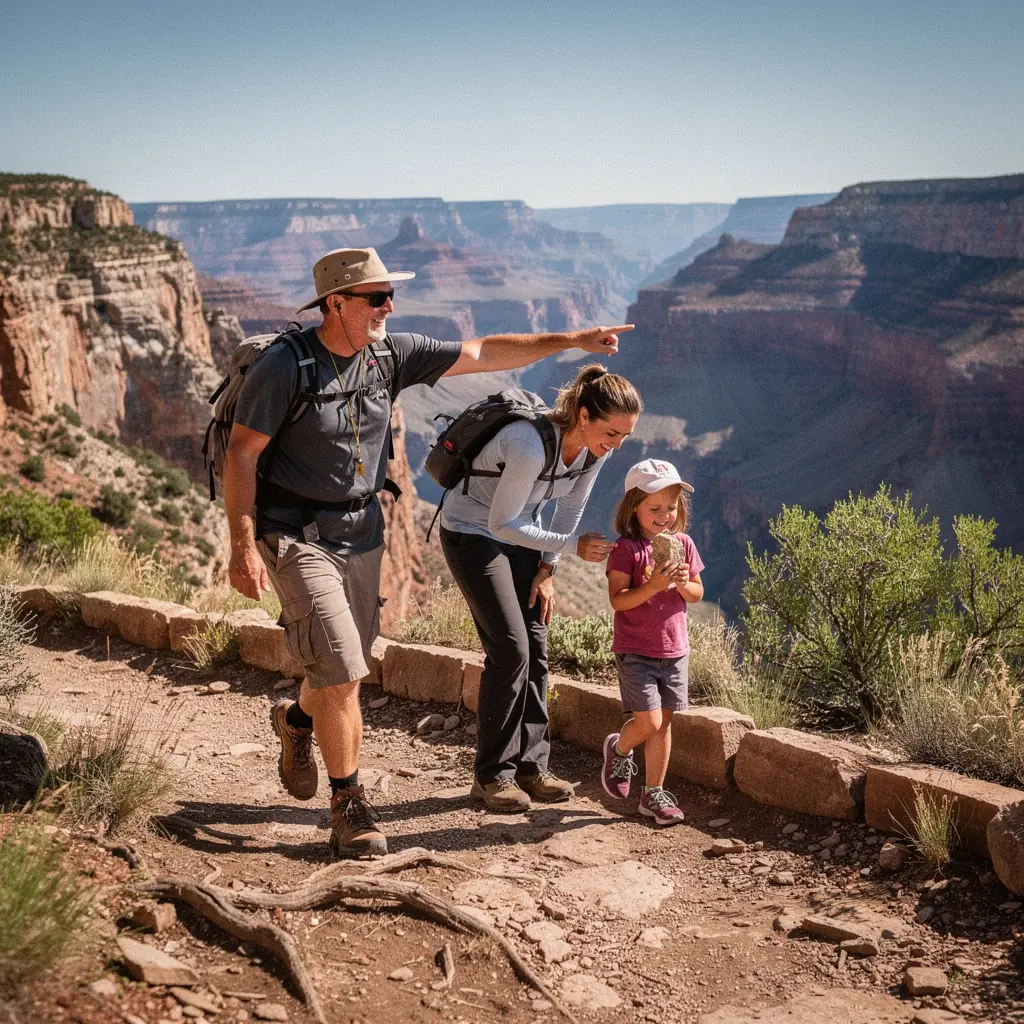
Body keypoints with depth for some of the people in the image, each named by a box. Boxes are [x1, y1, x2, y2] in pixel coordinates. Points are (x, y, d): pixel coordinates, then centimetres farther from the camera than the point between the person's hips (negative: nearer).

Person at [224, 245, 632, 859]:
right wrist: (243, 547, -19)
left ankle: (297, 720, 50)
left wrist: (572, 340, -1)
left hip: (362, 532, 6)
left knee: (348, 668, 15)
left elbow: (483, 355, 2)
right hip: (297, 537, -6)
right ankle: (350, 809, 7)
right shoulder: (286, 367, -17)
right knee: (342, 670, -11)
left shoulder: (390, 354, -2)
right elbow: (241, 455, -14)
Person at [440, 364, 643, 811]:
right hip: (472, 533, -7)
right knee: (510, 648, -12)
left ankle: (530, 766, 10)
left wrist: (547, 569, 0)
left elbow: (570, 508, 3)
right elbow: (503, 523, -26)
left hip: (518, 534, 7)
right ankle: (492, 773, 0)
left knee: (535, 646, 1)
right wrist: (572, 545, -27)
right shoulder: (530, 446, -35)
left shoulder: (597, 447, -12)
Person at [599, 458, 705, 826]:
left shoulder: (682, 544, 5)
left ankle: (654, 792, 19)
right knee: (648, 722, -10)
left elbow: (697, 593, 9)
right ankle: (618, 749, 23)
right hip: (635, 651, -5)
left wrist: (683, 583, -12)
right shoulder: (626, 548, -11)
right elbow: (618, 600, -16)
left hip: (674, 650, 5)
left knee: (663, 723, 8)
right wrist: (654, 585, -28)